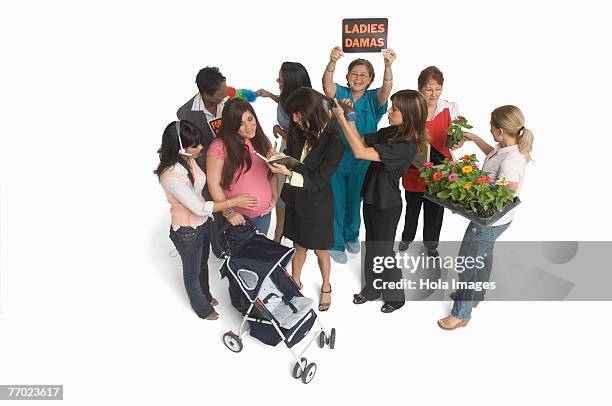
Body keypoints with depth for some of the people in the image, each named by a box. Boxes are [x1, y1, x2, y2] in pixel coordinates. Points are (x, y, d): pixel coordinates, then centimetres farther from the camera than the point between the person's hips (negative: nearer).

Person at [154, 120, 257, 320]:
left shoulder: (188, 159, -10)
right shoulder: (171, 176, -34)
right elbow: (198, 207, -29)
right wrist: (233, 202, -25)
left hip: (203, 223, 7)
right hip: (187, 232, -7)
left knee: (203, 263, 30)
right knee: (193, 271, 20)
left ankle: (205, 295, 56)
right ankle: (202, 308, 45)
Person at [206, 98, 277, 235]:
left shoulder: (262, 140, 3)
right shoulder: (220, 146, -15)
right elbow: (214, 184, -13)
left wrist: (274, 196, 0)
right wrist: (228, 212, -17)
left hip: (264, 212, 5)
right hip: (238, 216, -5)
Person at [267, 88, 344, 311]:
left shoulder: (334, 143, -24)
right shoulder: (298, 132, -9)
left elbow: (317, 182, -23)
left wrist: (288, 174, -34)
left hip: (317, 205, -4)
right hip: (295, 201, 4)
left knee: (320, 250, 17)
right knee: (298, 246, 22)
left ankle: (326, 287, 42)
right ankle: (295, 282, 44)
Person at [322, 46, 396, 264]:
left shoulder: (374, 98, -6)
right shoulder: (340, 93, -7)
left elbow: (387, 88, -27)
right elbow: (327, 83, -28)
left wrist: (388, 65, -47)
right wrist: (332, 61, -48)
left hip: (361, 162, 2)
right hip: (336, 159, -1)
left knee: (354, 201, 20)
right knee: (336, 202, 9)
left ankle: (352, 235, 45)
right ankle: (336, 243, 29)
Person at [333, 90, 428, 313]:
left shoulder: (407, 146, -28)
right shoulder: (389, 132, -4)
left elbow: (360, 152, -32)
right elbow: (361, 142, 5)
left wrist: (341, 119, -29)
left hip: (387, 205, -7)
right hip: (372, 197, 8)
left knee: (383, 251, 9)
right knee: (371, 246, 21)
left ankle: (395, 296, 33)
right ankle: (372, 288, 42)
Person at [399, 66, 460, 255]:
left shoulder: (450, 109, -6)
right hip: (414, 169, -1)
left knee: (435, 208, 17)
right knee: (412, 206, 19)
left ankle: (431, 242, 42)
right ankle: (407, 236, 47)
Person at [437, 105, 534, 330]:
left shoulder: (510, 162, -34)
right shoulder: (509, 147, -5)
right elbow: (493, 153, 20)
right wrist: (474, 138, 16)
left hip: (490, 222, -10)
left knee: (466, 263, 5)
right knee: (483, 254, 28)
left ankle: (461, 314, 23)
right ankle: (475, 296, 52)